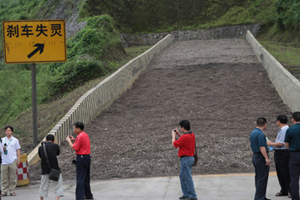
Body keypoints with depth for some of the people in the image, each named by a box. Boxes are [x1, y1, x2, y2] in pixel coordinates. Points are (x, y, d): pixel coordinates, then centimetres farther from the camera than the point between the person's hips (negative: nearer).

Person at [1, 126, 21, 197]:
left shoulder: (15, 140, 7)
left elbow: (18, 150, 7)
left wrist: (18, 160, 0)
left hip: (12, 161, -2)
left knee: (13, 177, 0)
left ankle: (12, 191, 6)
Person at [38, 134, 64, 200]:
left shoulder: (41, 148, 1)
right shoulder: (56, 146, -4)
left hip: (45, 169, 3)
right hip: (55, 169, -3)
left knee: (44, 186, 16)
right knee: (58, 185, 4)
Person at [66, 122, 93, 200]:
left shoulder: (80, 136, -16)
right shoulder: (85, 135, 13)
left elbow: (75, 148, -14)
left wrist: (69, 140, 0)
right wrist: (74, 139, 15)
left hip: (81, 158, -9)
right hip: (87, 157, 9)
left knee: (80, 179, -7)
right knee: (86, 178, 17)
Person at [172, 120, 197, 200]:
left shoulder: (185, 137, -22)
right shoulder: (192, 135, 8)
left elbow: (175, 144, -12)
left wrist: (173, 135, 3)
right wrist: (178, 134, 20)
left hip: (186, 159, -10)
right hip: (190, 158, 10)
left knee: (188, 178, -4)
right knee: (182, 176, 20)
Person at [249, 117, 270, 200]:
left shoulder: (252, 132, 11)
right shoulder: (260, 134, -19)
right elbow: (262, 147, -24)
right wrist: (266, 158, -22)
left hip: (255, 156, 10)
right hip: (261, 157, -10)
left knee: (258, 177, 15)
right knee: (262, 178, -5)